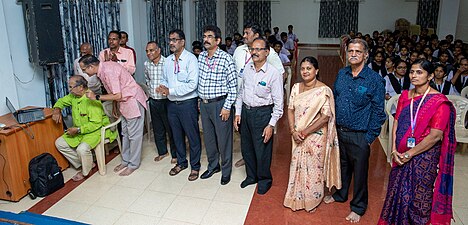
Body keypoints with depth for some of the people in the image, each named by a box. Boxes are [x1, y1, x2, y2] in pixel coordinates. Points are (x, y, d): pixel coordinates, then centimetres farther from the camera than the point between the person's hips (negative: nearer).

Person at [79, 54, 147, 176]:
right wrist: (115, 106, 16)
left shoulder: (108, 70, -26)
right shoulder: (102, 68, 3)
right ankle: (125, 160, 29)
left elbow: (117, 96, -26)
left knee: (134, 134, 0)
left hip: (133, 100, -10)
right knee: (125, 133, 17)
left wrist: (96, 97, -20)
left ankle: (133, 164, 11)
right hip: (125, 102, 10)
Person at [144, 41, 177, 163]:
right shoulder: (146, 64, 4)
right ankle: (162, 151, 33)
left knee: (171, 129, 4)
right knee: (157, 129, 16)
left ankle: (175, 154, 19)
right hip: (153, 101, 6)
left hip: (166, 101, -6)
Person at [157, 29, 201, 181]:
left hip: (187, 103, -6)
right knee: (177, 135, 18)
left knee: (193, 136, 5)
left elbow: (192, 84, -20)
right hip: (172, 103, 7)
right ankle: (181, 162, 37)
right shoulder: (168, 60, 8)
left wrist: (170, 90, -20)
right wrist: (162, 87, -7)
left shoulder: (190, 59, -12)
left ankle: (195, 166, 22)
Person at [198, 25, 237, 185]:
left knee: (223, 139, 5)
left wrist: (227, 107, -15)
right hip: (204, 104, 6)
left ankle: (226, 171, 23)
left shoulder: (226, 58, -13)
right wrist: (200, 100, 13)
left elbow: (233, 85, -13)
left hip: (220, 104, -6)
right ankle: (213, 166, 36)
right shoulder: (201, 57, 7)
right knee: (208, 137, 17)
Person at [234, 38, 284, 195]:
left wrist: (271, 125, -15)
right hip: (245, 111, 6)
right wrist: (238, 113, 7)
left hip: (262, 114, -6)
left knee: (262, 150, 6)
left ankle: (264, 180, 31)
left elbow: (278, 103, -13)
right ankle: (251, 176, 40)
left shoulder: (274, 74, -15)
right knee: (246, 148, 18)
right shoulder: (247, 68, 3)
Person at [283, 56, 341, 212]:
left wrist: (305, 132, -16)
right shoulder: (296, 87, 1)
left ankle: (313, 201, 32)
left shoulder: (324, 91, -15)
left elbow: (325, 117, -18)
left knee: (314, 168, 9)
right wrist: (293, 131, -9)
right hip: (298, 137, 5)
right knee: (297, 166, 15)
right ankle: (297, 199, 36)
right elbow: (290, 110, 3)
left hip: (316, 137, -4)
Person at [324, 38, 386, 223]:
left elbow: (378, 111, -9)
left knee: (359, 171, 10)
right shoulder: (341, 74, 3)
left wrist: (370, 138, -11)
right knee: (342, 165, 22)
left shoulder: (374, 79, -12)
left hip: (359, 135, -4)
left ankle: (358, 207, 30)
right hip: (339, 131, 5)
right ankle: (340, 194, 45)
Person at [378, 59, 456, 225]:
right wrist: (395, 150, -7)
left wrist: (410, 154, -15)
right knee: (397, 191, 17)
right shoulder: (405, 96, 4)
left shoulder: (439, 102, -13)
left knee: (418, 196, 10)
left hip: (424, 157, -5)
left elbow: (435, 136, -18)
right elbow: (396, 123, 3)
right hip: (401, 155, 5)